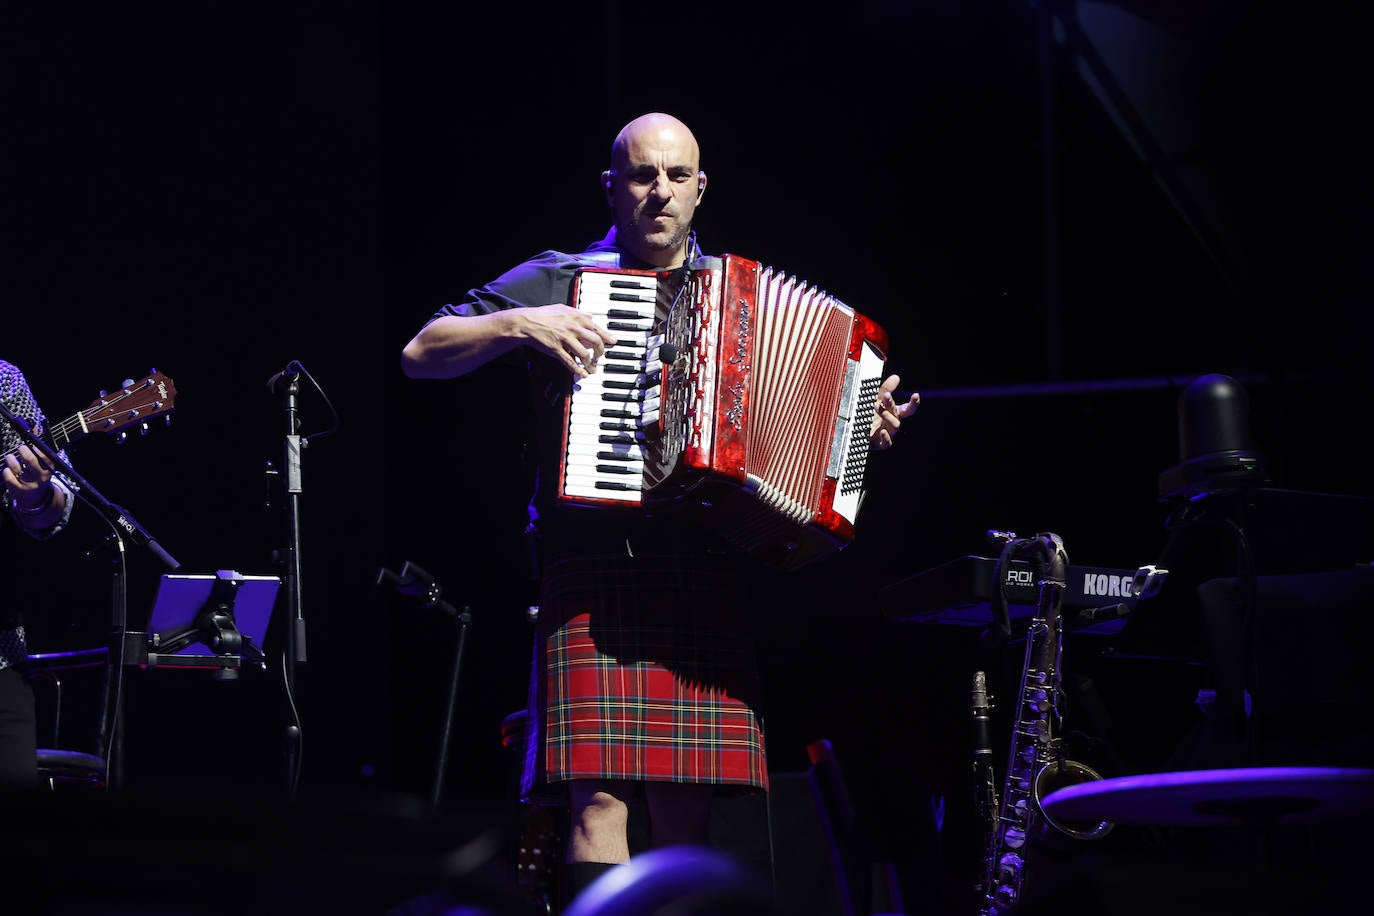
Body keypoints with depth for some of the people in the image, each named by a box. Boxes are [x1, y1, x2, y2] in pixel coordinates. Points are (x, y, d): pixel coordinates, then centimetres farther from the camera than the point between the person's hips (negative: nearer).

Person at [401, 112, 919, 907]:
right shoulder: (559, 282, 12)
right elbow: (421, 355, 8)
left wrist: (860, 430, 9)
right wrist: (519, 325, -7)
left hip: (709, 571, 3)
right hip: (595, 565, -3)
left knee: (687, 811, -1)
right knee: (600, 799, -14)